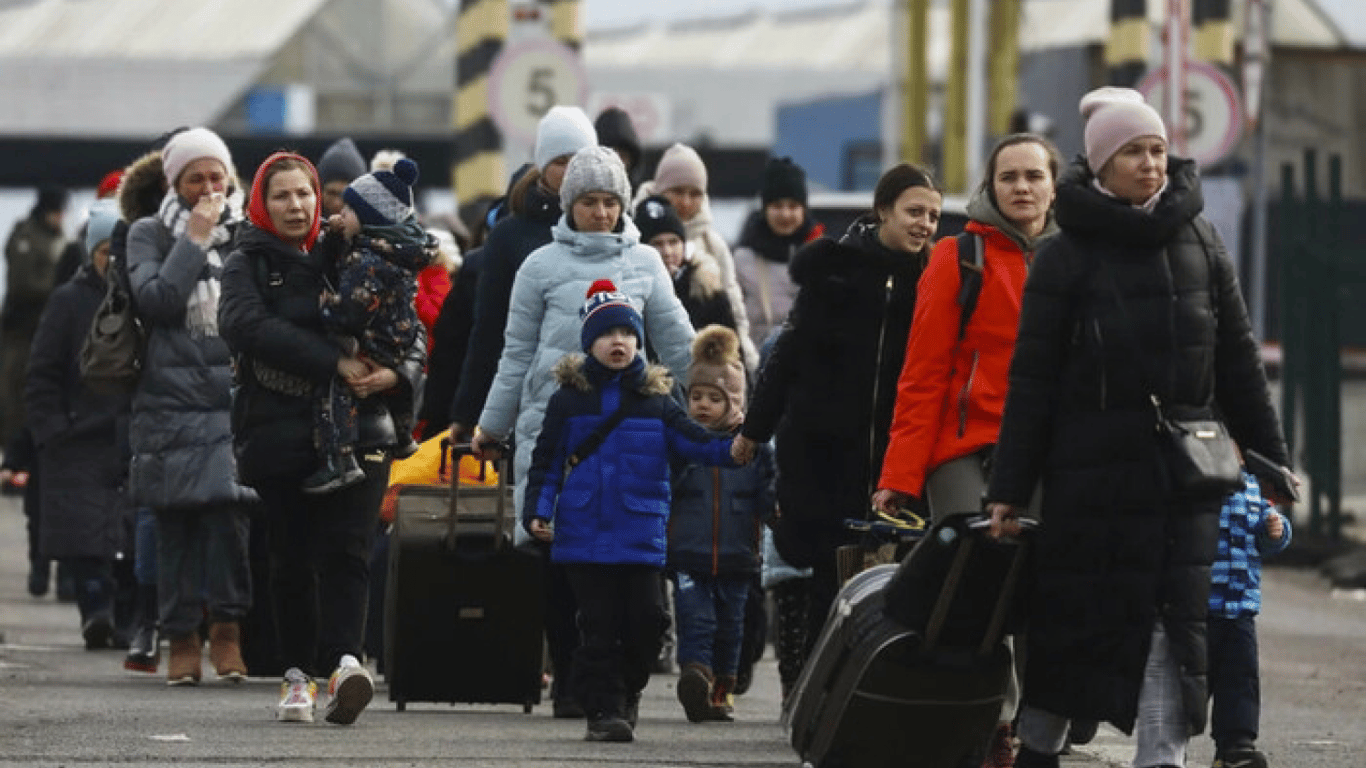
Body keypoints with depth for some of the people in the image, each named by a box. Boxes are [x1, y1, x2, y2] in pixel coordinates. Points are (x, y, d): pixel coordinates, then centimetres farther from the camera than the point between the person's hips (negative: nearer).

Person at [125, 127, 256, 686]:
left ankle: (228, 625, -10)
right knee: (175, 522, 1)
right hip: (170, 401, 0)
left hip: (234, 399, 0)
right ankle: (181, 636, 7)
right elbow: (156, 300, -8)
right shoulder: (150, 235, 9)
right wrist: (194, 239, -7)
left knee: (226, 505, -16)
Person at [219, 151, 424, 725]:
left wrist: (395, 374, -11)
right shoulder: (249, 263, 7)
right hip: (280, 434, 0)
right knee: (291, 558, 4)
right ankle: (298, 673, 13)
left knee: (344, 549, -14)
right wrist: (334, 363, -22)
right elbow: (247, 324, -14)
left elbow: (412, 336, 13)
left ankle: (343, 662, -28)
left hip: (357, 430, 0)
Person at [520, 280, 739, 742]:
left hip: (640, 535, 1)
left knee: (644, 618, -1)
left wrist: (732, 449, -17)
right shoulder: (569, 398, 4)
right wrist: (537, 511, -5)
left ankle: (628, 692, 22)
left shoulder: (656, 398, 7)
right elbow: (546, 462, 6)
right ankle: (604, 708, 4)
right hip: (584, 534, -1)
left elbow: (692, 441, 1)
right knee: (598, 625, -1)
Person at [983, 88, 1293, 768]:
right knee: (1071, 617, 3)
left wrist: (1269, 455, 11)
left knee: (1176, 618, -4)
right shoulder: (1065, 257, -2)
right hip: (1092, 473, -3)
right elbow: (1032, 379, -3)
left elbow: (1237, 361, 13)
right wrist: (1008, 488, -6)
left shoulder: (1198, 242, 8)